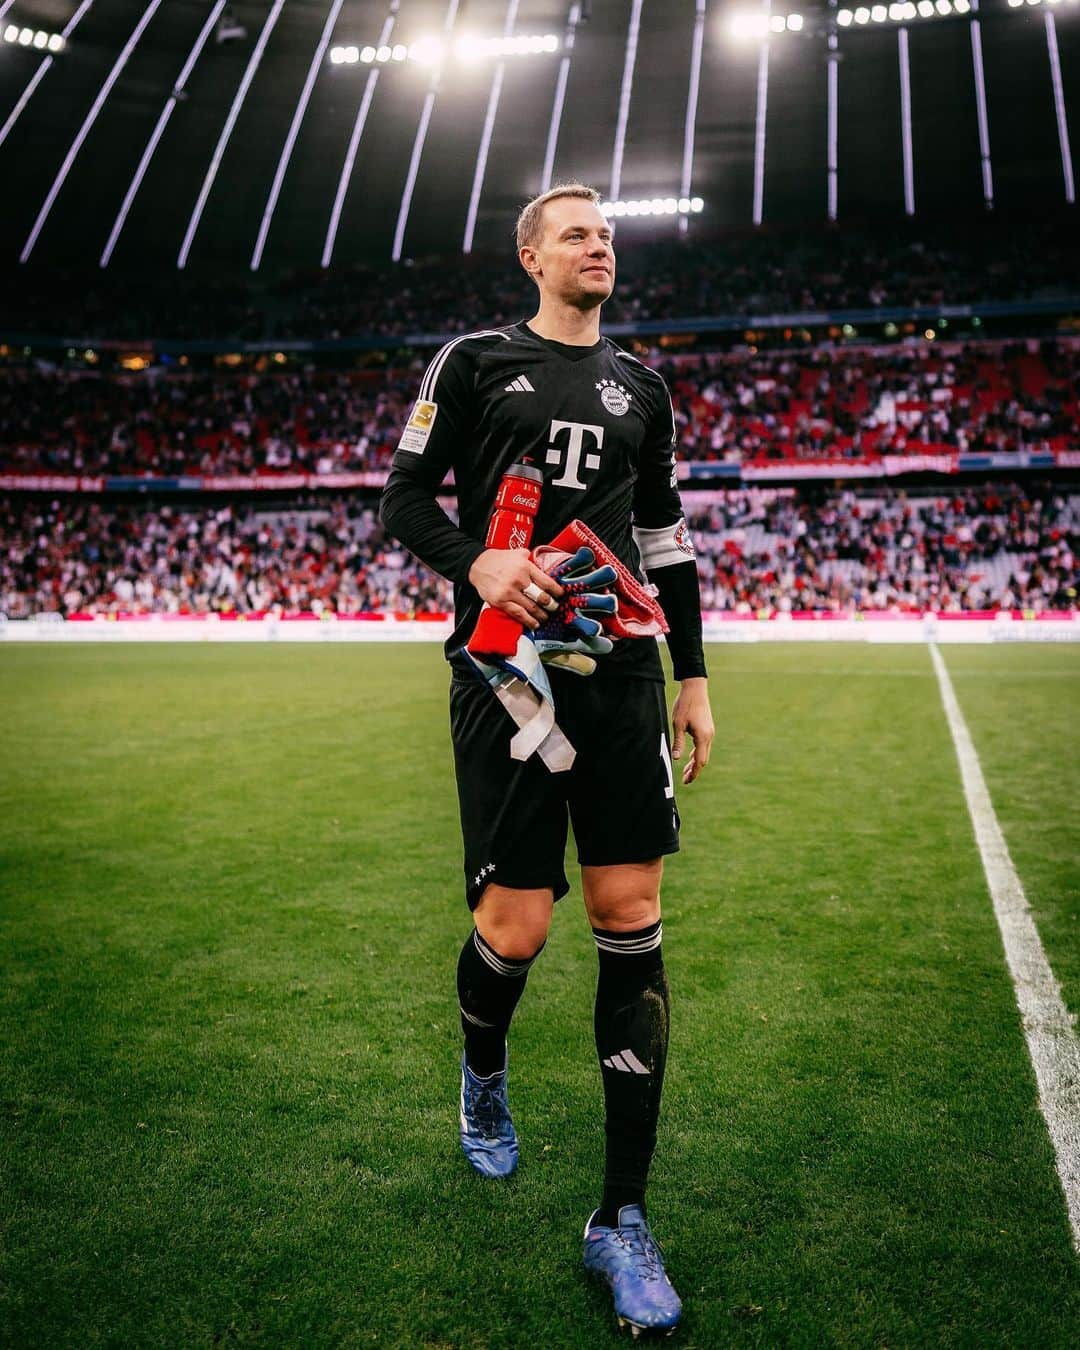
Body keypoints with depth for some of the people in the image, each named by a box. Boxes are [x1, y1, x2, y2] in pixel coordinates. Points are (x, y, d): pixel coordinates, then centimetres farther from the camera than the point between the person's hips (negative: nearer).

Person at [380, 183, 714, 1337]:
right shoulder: (476, 360, 8)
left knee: (631, 918, -2)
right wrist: (478, 561, -16)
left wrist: (692, 678, 15)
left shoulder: (640, 387, 18)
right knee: (515, 926, -7)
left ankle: (622, 1220, 10)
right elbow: (403, 497, 5)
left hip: (621, 670, 4)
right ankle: (483, 1075, 33)